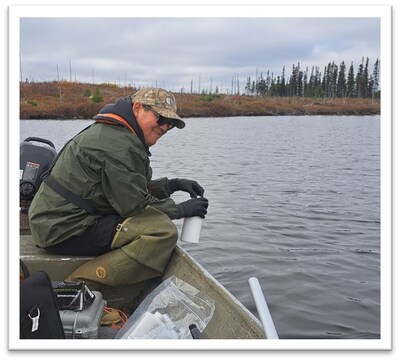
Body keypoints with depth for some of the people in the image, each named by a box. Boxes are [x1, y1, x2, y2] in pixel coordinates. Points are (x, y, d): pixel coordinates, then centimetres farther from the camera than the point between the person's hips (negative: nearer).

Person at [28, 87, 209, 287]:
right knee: (164, 232, -23)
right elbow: (135, 205, -17)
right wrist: (181, 209, -6)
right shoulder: (120, 144, -17)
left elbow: (132, 189, 18)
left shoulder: (111, 132, 16)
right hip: (66, 231, -11)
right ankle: (79, 286, -19)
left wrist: (172, 185, 9)